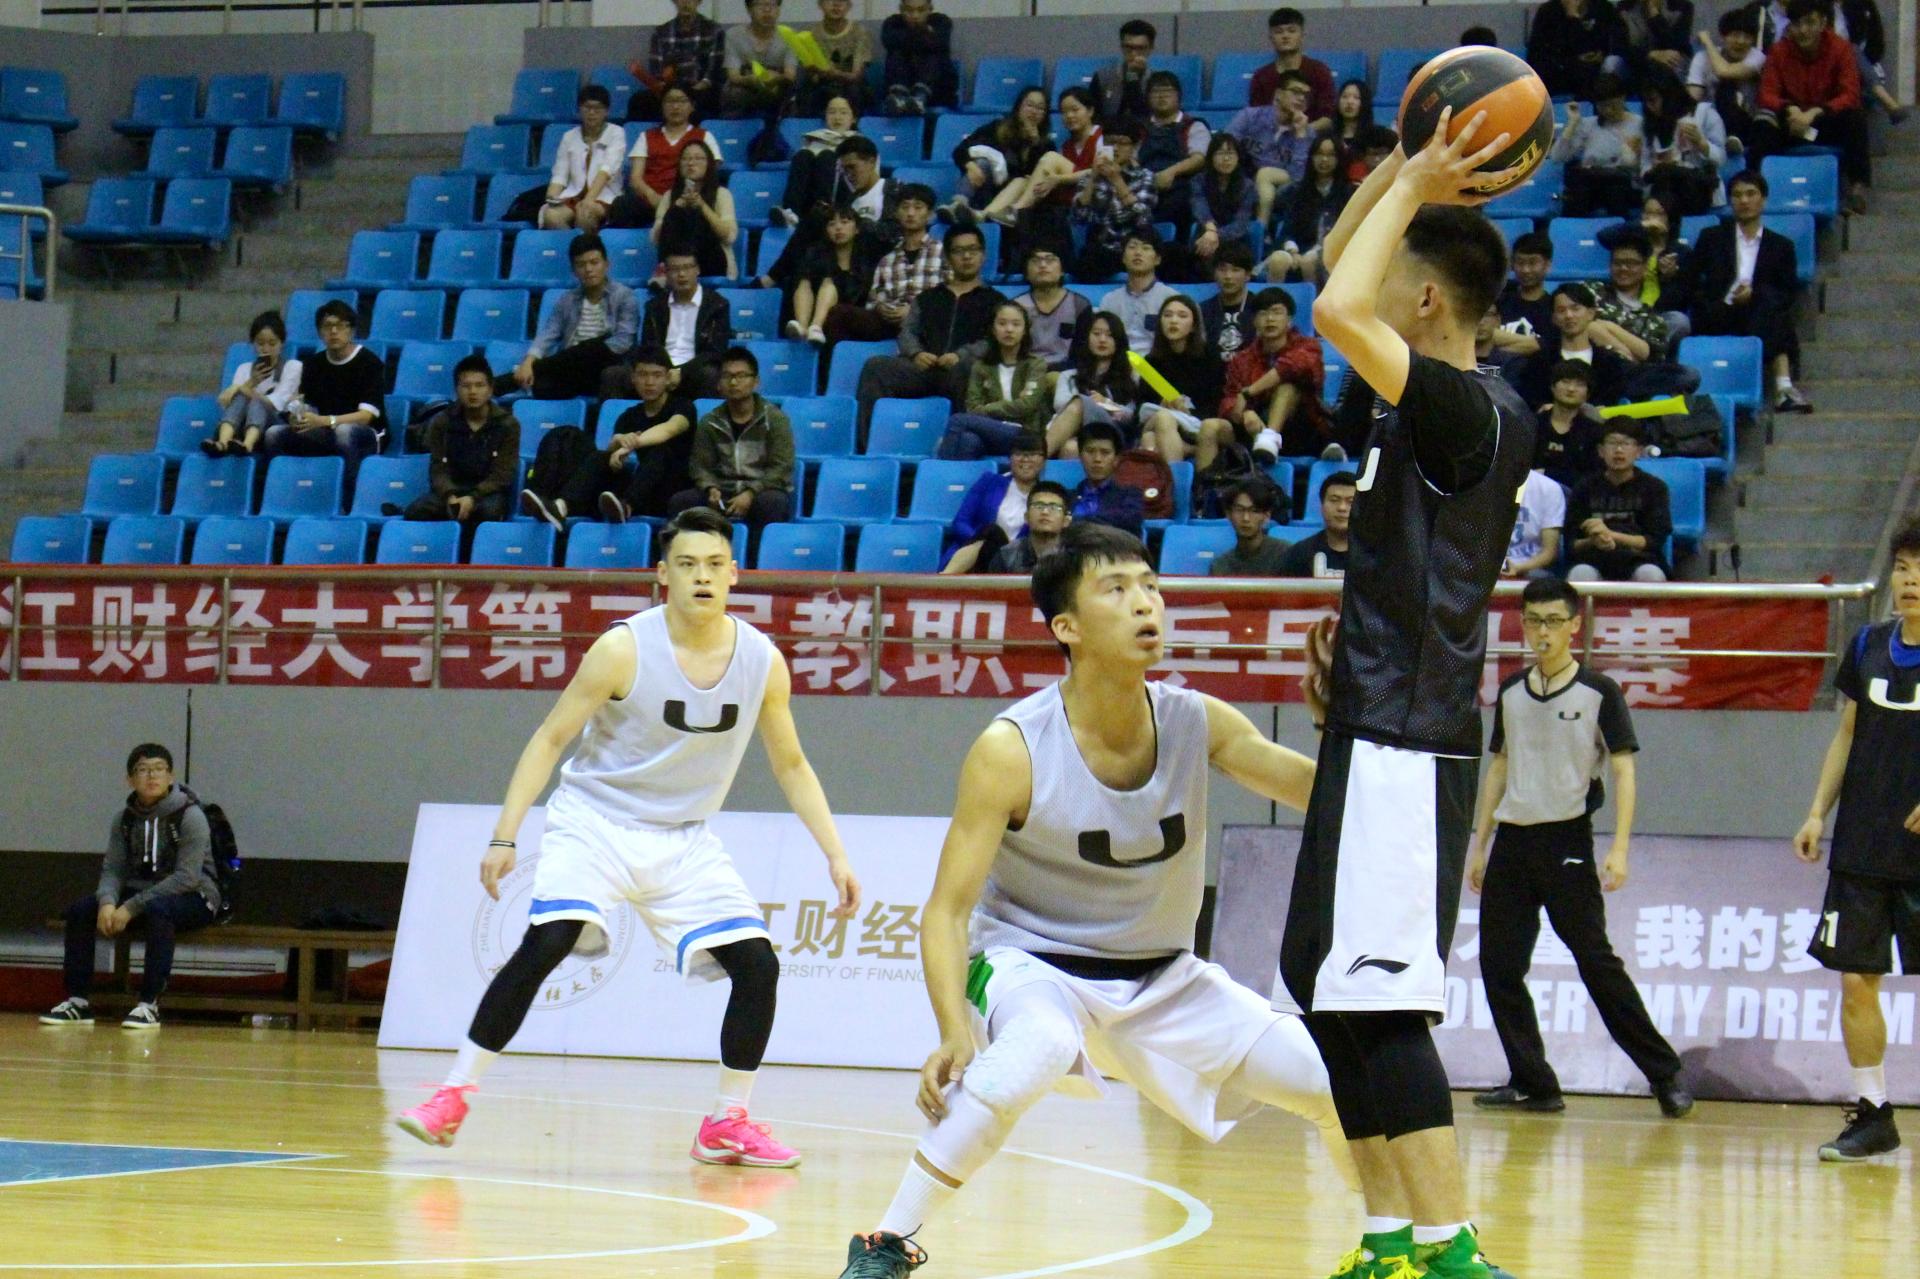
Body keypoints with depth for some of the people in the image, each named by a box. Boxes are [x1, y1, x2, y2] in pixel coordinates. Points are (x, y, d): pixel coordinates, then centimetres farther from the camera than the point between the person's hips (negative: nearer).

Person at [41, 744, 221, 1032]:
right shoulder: (124, 818, 4)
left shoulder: (190, 816, -14)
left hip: (192, 897, -6)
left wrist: (132, 907, -26)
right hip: (141, 891, 6)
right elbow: (113, 869, 0)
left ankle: (150, 1005, -38)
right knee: (79, 911, -14)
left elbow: (186, 877, -22)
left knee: (157, 909, -39)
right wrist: (108, 902, -24)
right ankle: (78, 1002, -10)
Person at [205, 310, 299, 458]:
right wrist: (250, 384, -9)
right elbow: (224, 402, 6)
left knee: (257, 403, -33)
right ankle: (222, 443, -57)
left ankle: (247, 445, -66)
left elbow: (275, 404, -2)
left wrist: (245, 389, -5)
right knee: (240, 397, -28)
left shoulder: (292, 367, 12)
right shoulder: (244, 369, 23)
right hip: (241, 429, 3)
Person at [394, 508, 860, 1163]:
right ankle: (451, 1098, -15)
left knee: (758, 964, -8)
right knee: (544, 944, -25)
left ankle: (727, 1126, 7)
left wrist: (835, 855, 1)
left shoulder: (763, 661, -6)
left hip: (684, 839, 4)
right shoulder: (624, 649, -17)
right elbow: (550, 738, -10)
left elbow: (791, 765, 7)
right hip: (594, 820, -4)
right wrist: (504, 837, -17)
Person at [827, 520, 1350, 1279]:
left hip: (1164, 977, 5)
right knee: (1038, 1052, -39)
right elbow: (947, 910, -21)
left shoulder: (1198, 724, -11)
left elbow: (1317, 788, -24)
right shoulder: (1012, 750, -21)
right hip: (1031, 960, -5)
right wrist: (955, 1031, -35)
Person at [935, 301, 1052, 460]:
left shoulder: (1036, 365, 9)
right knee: (968, 440, -37)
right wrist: (1010, 406, -5)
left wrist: (987, 409, -1)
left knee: (958, 421, -28)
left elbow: (1026, 406, -5)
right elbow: (973, 408, 7)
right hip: (989, 435, 3)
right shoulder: (981, 366, 17)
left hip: (1022, 435, -3)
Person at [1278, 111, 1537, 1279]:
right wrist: (1409, 167, 15)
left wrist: (1415, 187, -18)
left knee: (1376, 999, -14)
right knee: (1329, 985, 14)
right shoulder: (1447, 400, 13)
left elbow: (1339, 311, -30)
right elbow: (1339, 279, 26)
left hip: (1404, 741, -10)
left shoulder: (1467, 408, -15)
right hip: (1383, 729, 10)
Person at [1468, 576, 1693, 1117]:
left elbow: (1624, 769, -6)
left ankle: (1664, 1076, 1)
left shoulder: (1598, 692, -3)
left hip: (1567, 841, -5)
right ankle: (1533, 1084, 9)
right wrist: (1480, 844, 16)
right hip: (1512, 843, 5)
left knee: (1596, 961, -8)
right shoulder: (1511, 693, 12)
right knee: (1499, 966, 1)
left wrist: (1620, 848, -15)